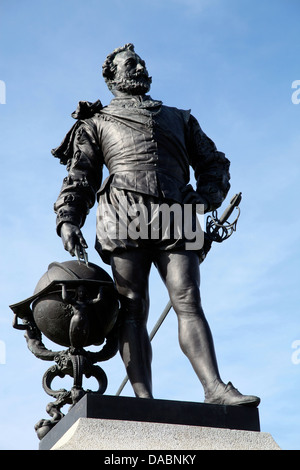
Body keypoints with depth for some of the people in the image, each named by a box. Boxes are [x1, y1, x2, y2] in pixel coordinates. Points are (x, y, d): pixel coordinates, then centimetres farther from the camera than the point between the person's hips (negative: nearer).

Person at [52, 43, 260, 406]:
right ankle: (144, 398, -12)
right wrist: (68, 220, 0)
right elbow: (80, 176, 17)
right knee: (133, 308, -8)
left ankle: (215, 390, -25)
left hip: (175, 217, 1)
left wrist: (208, 196, 6)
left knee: (188, 301, -14)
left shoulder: (179, 118, 32)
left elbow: (213, 162, 28)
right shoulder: (97, 123, 26)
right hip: (124, 215, -1)